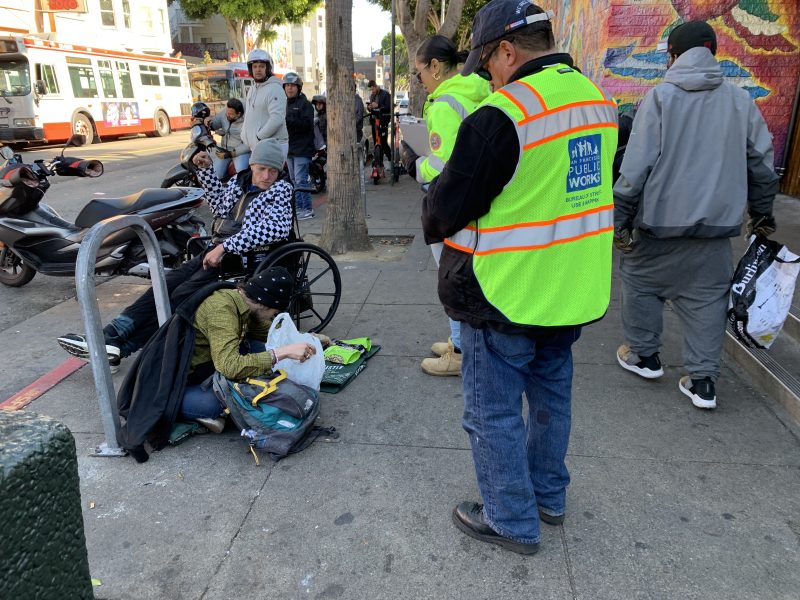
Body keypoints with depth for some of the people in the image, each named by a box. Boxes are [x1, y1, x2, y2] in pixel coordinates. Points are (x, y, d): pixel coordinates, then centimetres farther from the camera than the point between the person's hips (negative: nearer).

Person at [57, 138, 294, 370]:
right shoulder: (239, 182, 17)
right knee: (164, 286, -12)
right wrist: (206, 170, 24)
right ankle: (111, 335, -17)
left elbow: (277, 227, -22)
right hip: (215, 252, 7)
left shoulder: (280, 191, -4)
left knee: (181, 297, -21)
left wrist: (225, 247, -24)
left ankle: (121, 347, -20)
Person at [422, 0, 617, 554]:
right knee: (552, 395, 23)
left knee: (494, 413, 9)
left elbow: (442, 215, -17)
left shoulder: (501, 114, -21)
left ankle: (512, 522, 25)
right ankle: (549, 497, 42)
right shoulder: (599, 100, 5)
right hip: (574, 294, 8)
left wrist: (434, 210, 5)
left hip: (505, 298, -8)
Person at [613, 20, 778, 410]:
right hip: (718, 222, 4)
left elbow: (636, 166, -12)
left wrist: (620, 218, -6)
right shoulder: (740, 100, 6)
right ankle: (703, 380, 13)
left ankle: (644, 355, 27)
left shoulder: (660, 96, -6)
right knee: (707, 298, 10)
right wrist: (762, 213, 23)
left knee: (640, 282, 16)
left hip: (660, 221, -4)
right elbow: (762, 162, 11)